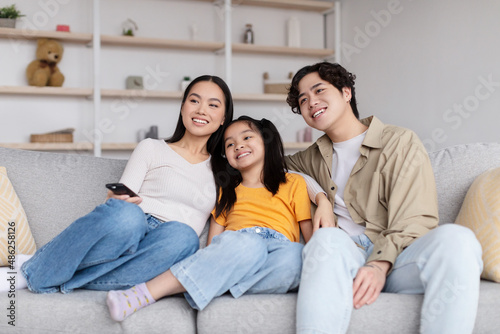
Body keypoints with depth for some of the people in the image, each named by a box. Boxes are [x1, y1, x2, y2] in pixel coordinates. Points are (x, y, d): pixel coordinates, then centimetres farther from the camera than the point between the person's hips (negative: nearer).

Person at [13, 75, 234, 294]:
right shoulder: (151, 148, 16)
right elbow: (123, 197, 5)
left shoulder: (220, 170, 23)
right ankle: (34, 273, -22)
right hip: (128, 232, -1)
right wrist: (117, 200, -16)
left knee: (184, 236, -37)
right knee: (126, 214, -39)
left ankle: (70, 282, -29)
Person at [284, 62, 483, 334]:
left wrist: (381, 265, -22)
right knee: (327, 237, -35)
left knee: (454, 238, -36)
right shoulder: (315, 158, 25)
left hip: (394, 260, -2)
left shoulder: (401, 142, 7)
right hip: (344, 257, 2)